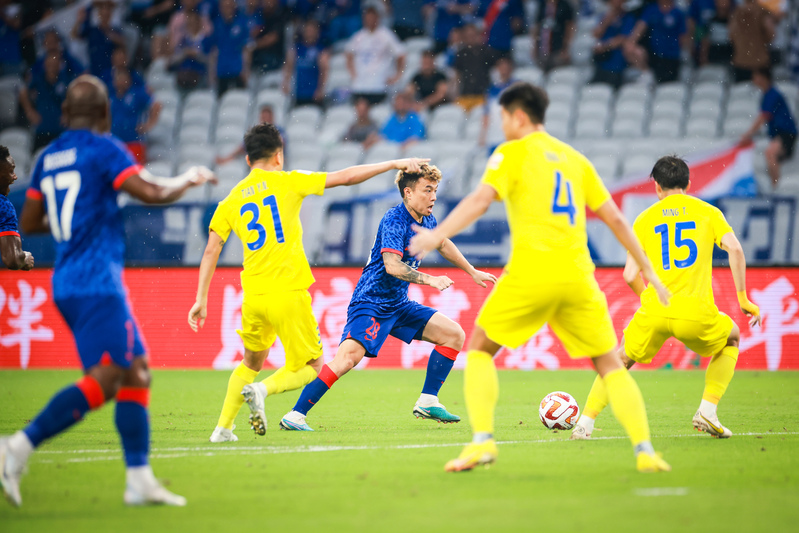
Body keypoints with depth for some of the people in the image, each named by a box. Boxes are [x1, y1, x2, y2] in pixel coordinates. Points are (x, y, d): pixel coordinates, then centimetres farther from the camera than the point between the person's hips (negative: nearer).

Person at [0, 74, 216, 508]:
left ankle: (139, 480, 6)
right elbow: (153, 192, -15)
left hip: (66, 282, 9)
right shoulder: (103, 149, -8)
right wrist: (191, 179, 4)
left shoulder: (48, 158, 14)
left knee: (136, 371, 10)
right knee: (104, 380, -11)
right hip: (97, 282, -9)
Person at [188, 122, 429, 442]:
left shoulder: (231, 200, 10)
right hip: (288, 293, -4)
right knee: (310, 366, 8)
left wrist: (201, 300, 7)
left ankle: (223, 428, 18)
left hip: (253, 296, 4)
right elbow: (346, 177, 0)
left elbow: (211, 251, 4)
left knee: (251, 363, 25)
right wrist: (394, 164, 8)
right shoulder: (287, 182, 1)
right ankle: (263, 389, -18)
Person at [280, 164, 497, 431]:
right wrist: (430, 279, -34)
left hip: (398, 305, 9)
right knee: (349, 355, -29)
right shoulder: (394, 220, -18)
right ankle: (295, 416, -26)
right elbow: (392, 265, -31)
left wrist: (473, 272, 37)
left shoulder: (426, 219, 8)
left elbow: (443, 244, 31)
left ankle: (427, 402, 11)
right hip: (371, 302, -9)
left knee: (454, 334, 5)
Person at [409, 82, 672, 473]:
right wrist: (647, 271, 24)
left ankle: (482, 441, -2)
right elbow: (615, 219, 19)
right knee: (609, 365, 13)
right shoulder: (574, 158, 20)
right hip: (577, 276, 4)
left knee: (480, 349, 13)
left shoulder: (513, 153, 6)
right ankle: (644, 450, -3)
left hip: (530, 274, -4)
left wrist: (437, 236, -18)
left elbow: (481, 199, -12)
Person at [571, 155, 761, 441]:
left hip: (655, 310, 1)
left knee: (621, 359, 24)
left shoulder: (645, 219, 13)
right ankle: (707, 411, 16)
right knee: (731, 338, 30)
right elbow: (735, 249, -4)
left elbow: (630, 274, 7)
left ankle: (585, 421, 11)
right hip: (697, 313, -1)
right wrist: (743, 299, 2)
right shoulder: (708, 212, 12)